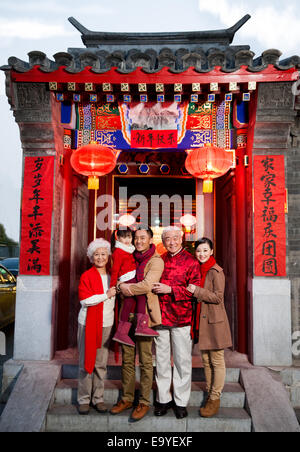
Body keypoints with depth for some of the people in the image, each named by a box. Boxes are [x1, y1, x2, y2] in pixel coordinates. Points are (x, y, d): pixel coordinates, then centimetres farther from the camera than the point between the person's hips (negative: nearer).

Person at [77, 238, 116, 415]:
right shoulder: (86, 276, -5)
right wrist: (106, 295, -16)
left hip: (106, 324, 4)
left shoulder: (111, 276, 10)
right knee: (87, 362, 4)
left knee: (101, 364, 9)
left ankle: (98, 398, 22)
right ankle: (84, 399, 17)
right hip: (88, 323, -4)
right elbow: (85, 300, -16)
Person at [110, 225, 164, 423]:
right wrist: (122, 286, -13)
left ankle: (144, 402, 19)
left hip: (145, 315, -6)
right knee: (127, 359, 14)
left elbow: (147, 285, -19)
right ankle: (127, 398, 28)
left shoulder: (156, 261, -7)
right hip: (128, 313, 6)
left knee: (145, 361, 4)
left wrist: (127, 288, -9)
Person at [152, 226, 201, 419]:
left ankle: (181, 402, 22)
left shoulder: (191, 261, -3)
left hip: (181, 317, -3)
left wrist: (170, 290, -16)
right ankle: (163, 399, 27)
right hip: (160, 317, 4)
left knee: (182, 360, 6)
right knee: (162, 360, 12)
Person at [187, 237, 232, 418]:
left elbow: (218, 297, -17)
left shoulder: (216, 271, -12)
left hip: (215, 320, -7)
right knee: (206, 360, 14)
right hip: (202, 320, 8)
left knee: (217, 361, 3)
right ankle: (210, 396, 26)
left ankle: (215, 399, 13)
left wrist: (196, 291, -21)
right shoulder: (198, 270, 12)